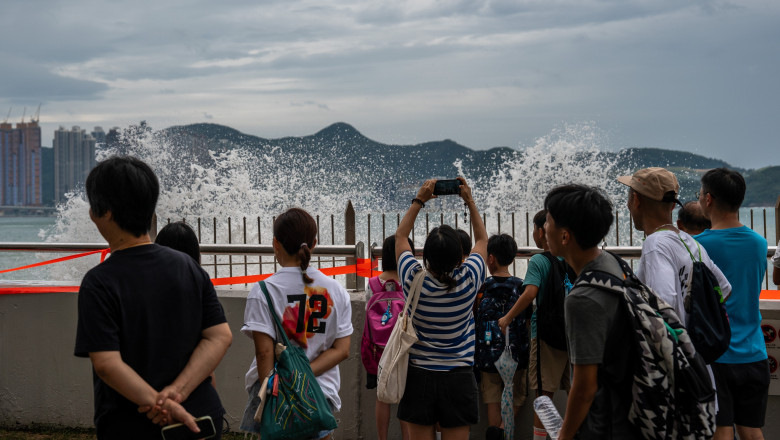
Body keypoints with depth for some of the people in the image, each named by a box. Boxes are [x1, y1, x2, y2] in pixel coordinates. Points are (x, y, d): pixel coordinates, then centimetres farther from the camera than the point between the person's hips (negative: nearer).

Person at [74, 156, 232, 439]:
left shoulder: (99, 283, -14)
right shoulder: (187, 266, 0)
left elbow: (106, 364, -22)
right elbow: (221, 336, -5)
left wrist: (160, 403, -20)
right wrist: (176, 392, -14)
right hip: (202, 416, 4)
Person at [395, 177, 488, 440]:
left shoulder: (414, 280, -11)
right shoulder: (468, 280, -11)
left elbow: (400, 236, 7)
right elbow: (482, 240, 9)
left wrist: (419, 200, 9)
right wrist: (469, 201, 12)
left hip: (419, 376, 0)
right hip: (458, 378, 0)